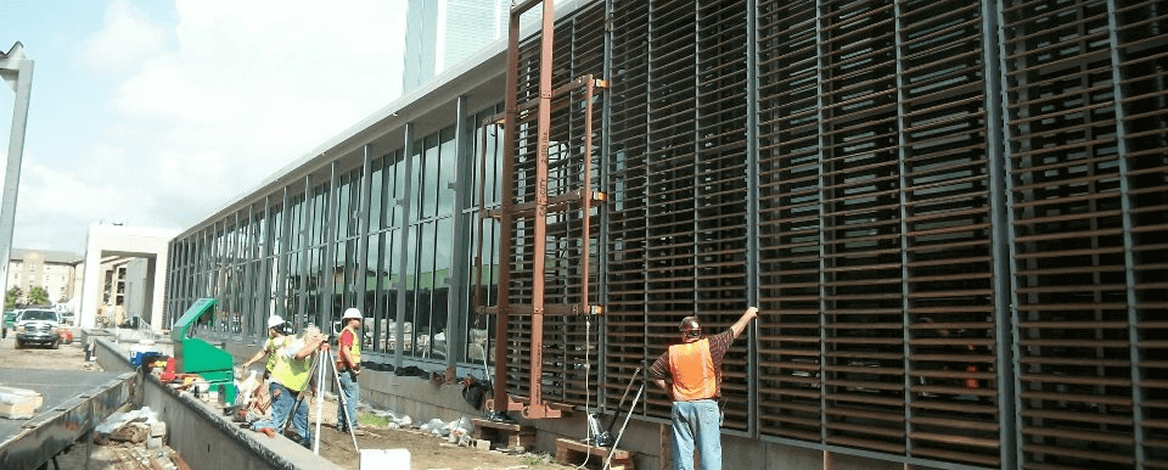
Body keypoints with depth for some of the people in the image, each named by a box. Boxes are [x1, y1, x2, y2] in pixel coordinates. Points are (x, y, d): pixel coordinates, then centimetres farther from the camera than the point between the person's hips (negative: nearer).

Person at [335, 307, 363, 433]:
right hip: (347, 370, -11)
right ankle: (351, 426, -12)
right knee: (352, 397, -11)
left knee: (344, 397, 13)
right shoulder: (348, 332, -11)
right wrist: (354, 365, -27)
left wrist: (355, 366, 21)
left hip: (343, 370, 11)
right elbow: (345, 350, -24)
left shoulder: (350, 332, 22)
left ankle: (341, 425, 17)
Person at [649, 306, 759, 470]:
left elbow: (654, 373, 7)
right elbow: (734, 332, 4)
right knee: (710, 451, 2)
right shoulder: (710, 346, -8)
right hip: (705, 407, -3)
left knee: (682, 452, 10)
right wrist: (749, 314, 18)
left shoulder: (672, 352, 1)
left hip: (680, 406, 3)